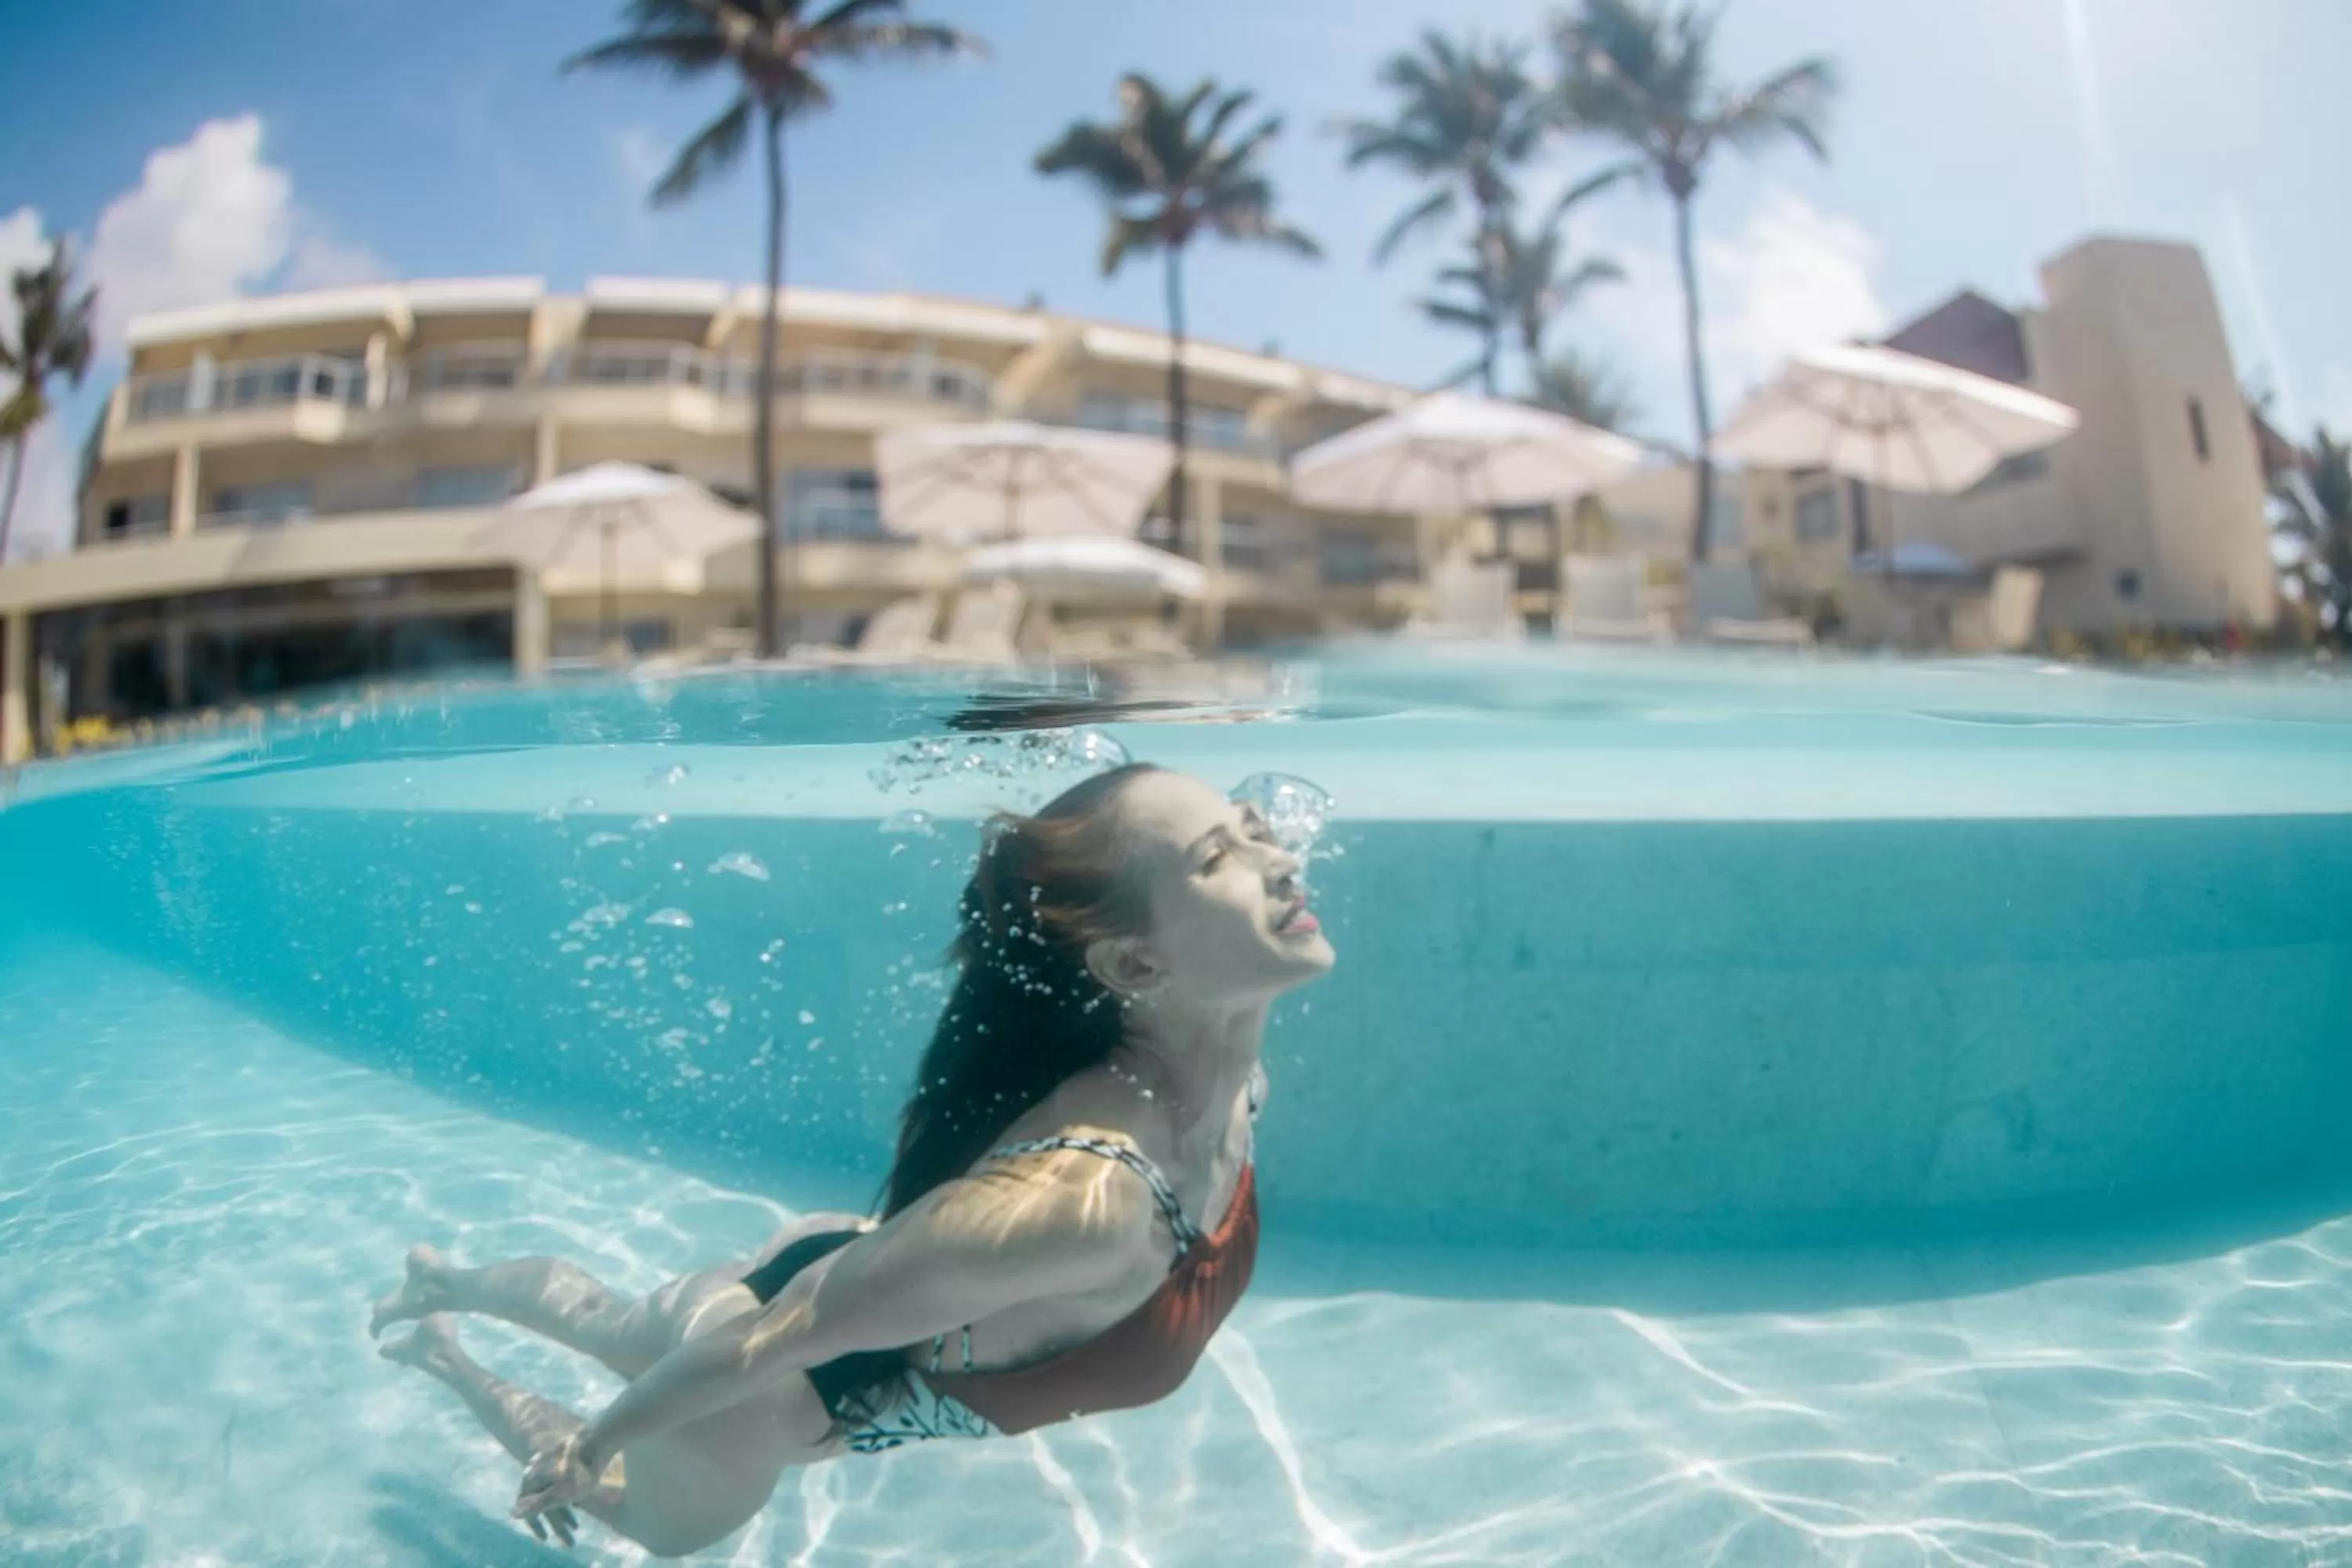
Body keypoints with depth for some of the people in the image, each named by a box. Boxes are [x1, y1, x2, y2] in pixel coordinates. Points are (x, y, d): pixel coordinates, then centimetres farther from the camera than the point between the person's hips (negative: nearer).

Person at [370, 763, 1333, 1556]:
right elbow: (775, 1338, -31)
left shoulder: (1232, 1076, -21)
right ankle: (437, 1350, 43)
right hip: (767, 1375, -6)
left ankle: (448, 1284, 60)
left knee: (632, 1336, 35)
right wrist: (583, 1451, -14)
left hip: (845, 1281, 6)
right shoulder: (1079, 1196, -45)